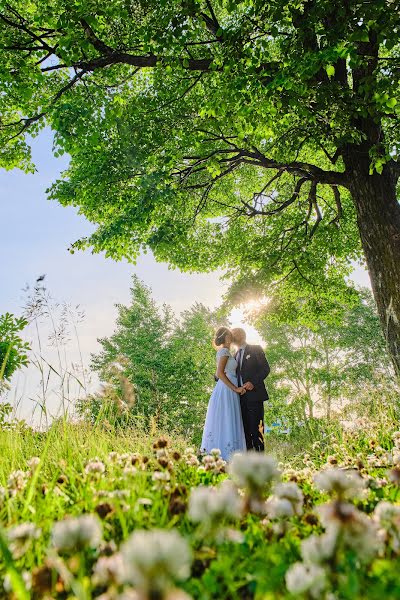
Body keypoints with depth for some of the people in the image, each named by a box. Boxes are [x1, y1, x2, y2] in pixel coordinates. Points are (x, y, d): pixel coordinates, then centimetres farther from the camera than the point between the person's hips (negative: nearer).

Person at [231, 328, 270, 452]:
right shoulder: (235, 355, 23)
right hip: (241, 396, 5)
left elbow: (265, 368, -4)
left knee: (256, 427, -8)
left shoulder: (255, 349, 5)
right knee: (245, 428, 3)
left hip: (254, 394, -5)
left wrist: (253, 382, -16)